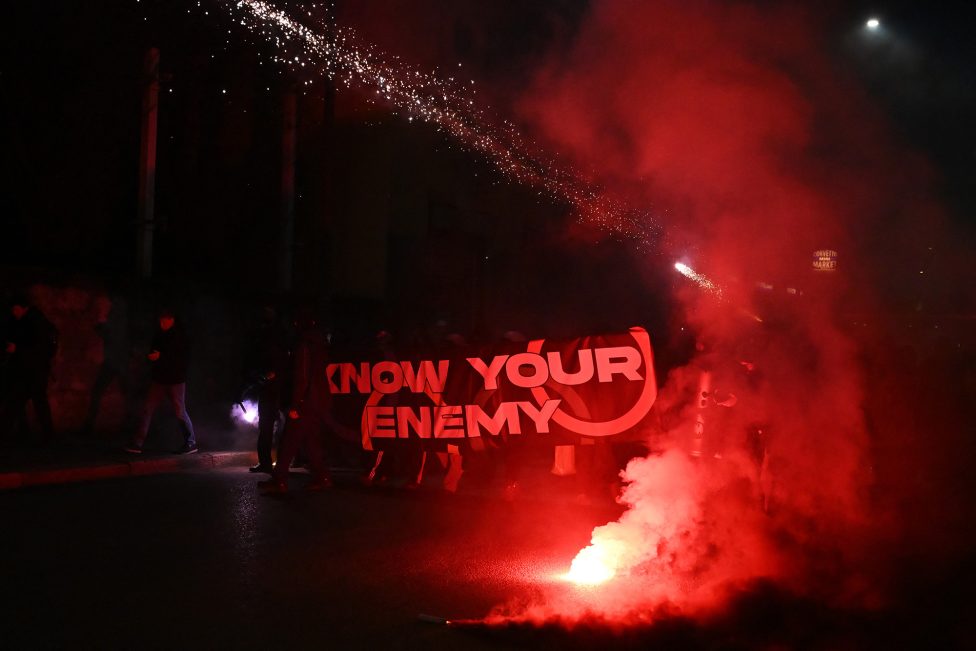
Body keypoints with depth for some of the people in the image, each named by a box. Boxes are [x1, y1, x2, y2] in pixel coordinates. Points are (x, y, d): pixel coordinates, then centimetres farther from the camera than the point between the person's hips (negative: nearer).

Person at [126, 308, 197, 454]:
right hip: (159, 379, 5)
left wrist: (161, 357, -20)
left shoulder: (180, 336, -8)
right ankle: (137, 444, 2)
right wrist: (151, 357, -7)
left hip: (175, 380, -5)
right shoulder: (159, 335, 7)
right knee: (147, 410, 0)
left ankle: (191, 443, 14)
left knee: (180, 412, 2)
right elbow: (153, 351, 16)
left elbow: (183, 359, -14)